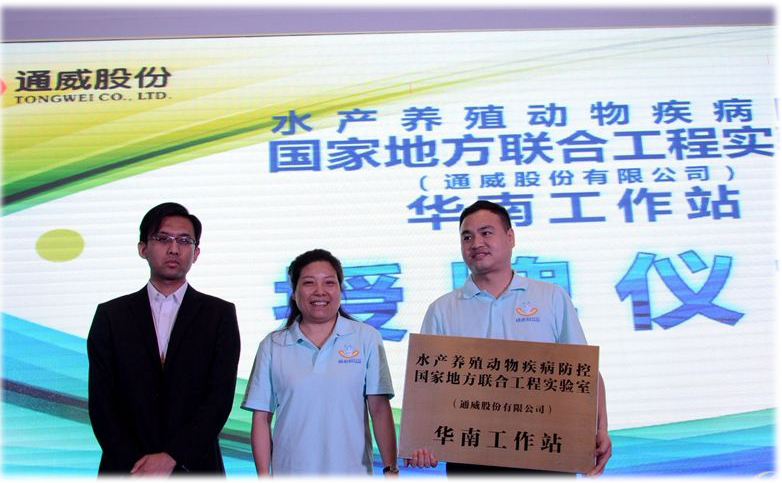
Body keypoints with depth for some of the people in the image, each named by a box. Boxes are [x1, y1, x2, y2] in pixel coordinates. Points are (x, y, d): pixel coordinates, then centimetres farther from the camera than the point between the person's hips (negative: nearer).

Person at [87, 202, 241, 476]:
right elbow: (101, 401, -2)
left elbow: (221, 396, -8)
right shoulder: (110, 315, 2)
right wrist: (137, 466, -11)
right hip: (125, 469, 1)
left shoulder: (220, 314, -2)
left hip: (195, 467, -1)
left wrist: (171, 457, -16)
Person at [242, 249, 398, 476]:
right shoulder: (272, 346, 5)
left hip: (352, 471, -1)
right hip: (291, 472, 1)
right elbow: (261, 418, 5)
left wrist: (390, 468, -7)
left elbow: (380, 408, -2)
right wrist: (263, 475, 0)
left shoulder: (366, 338, 2)